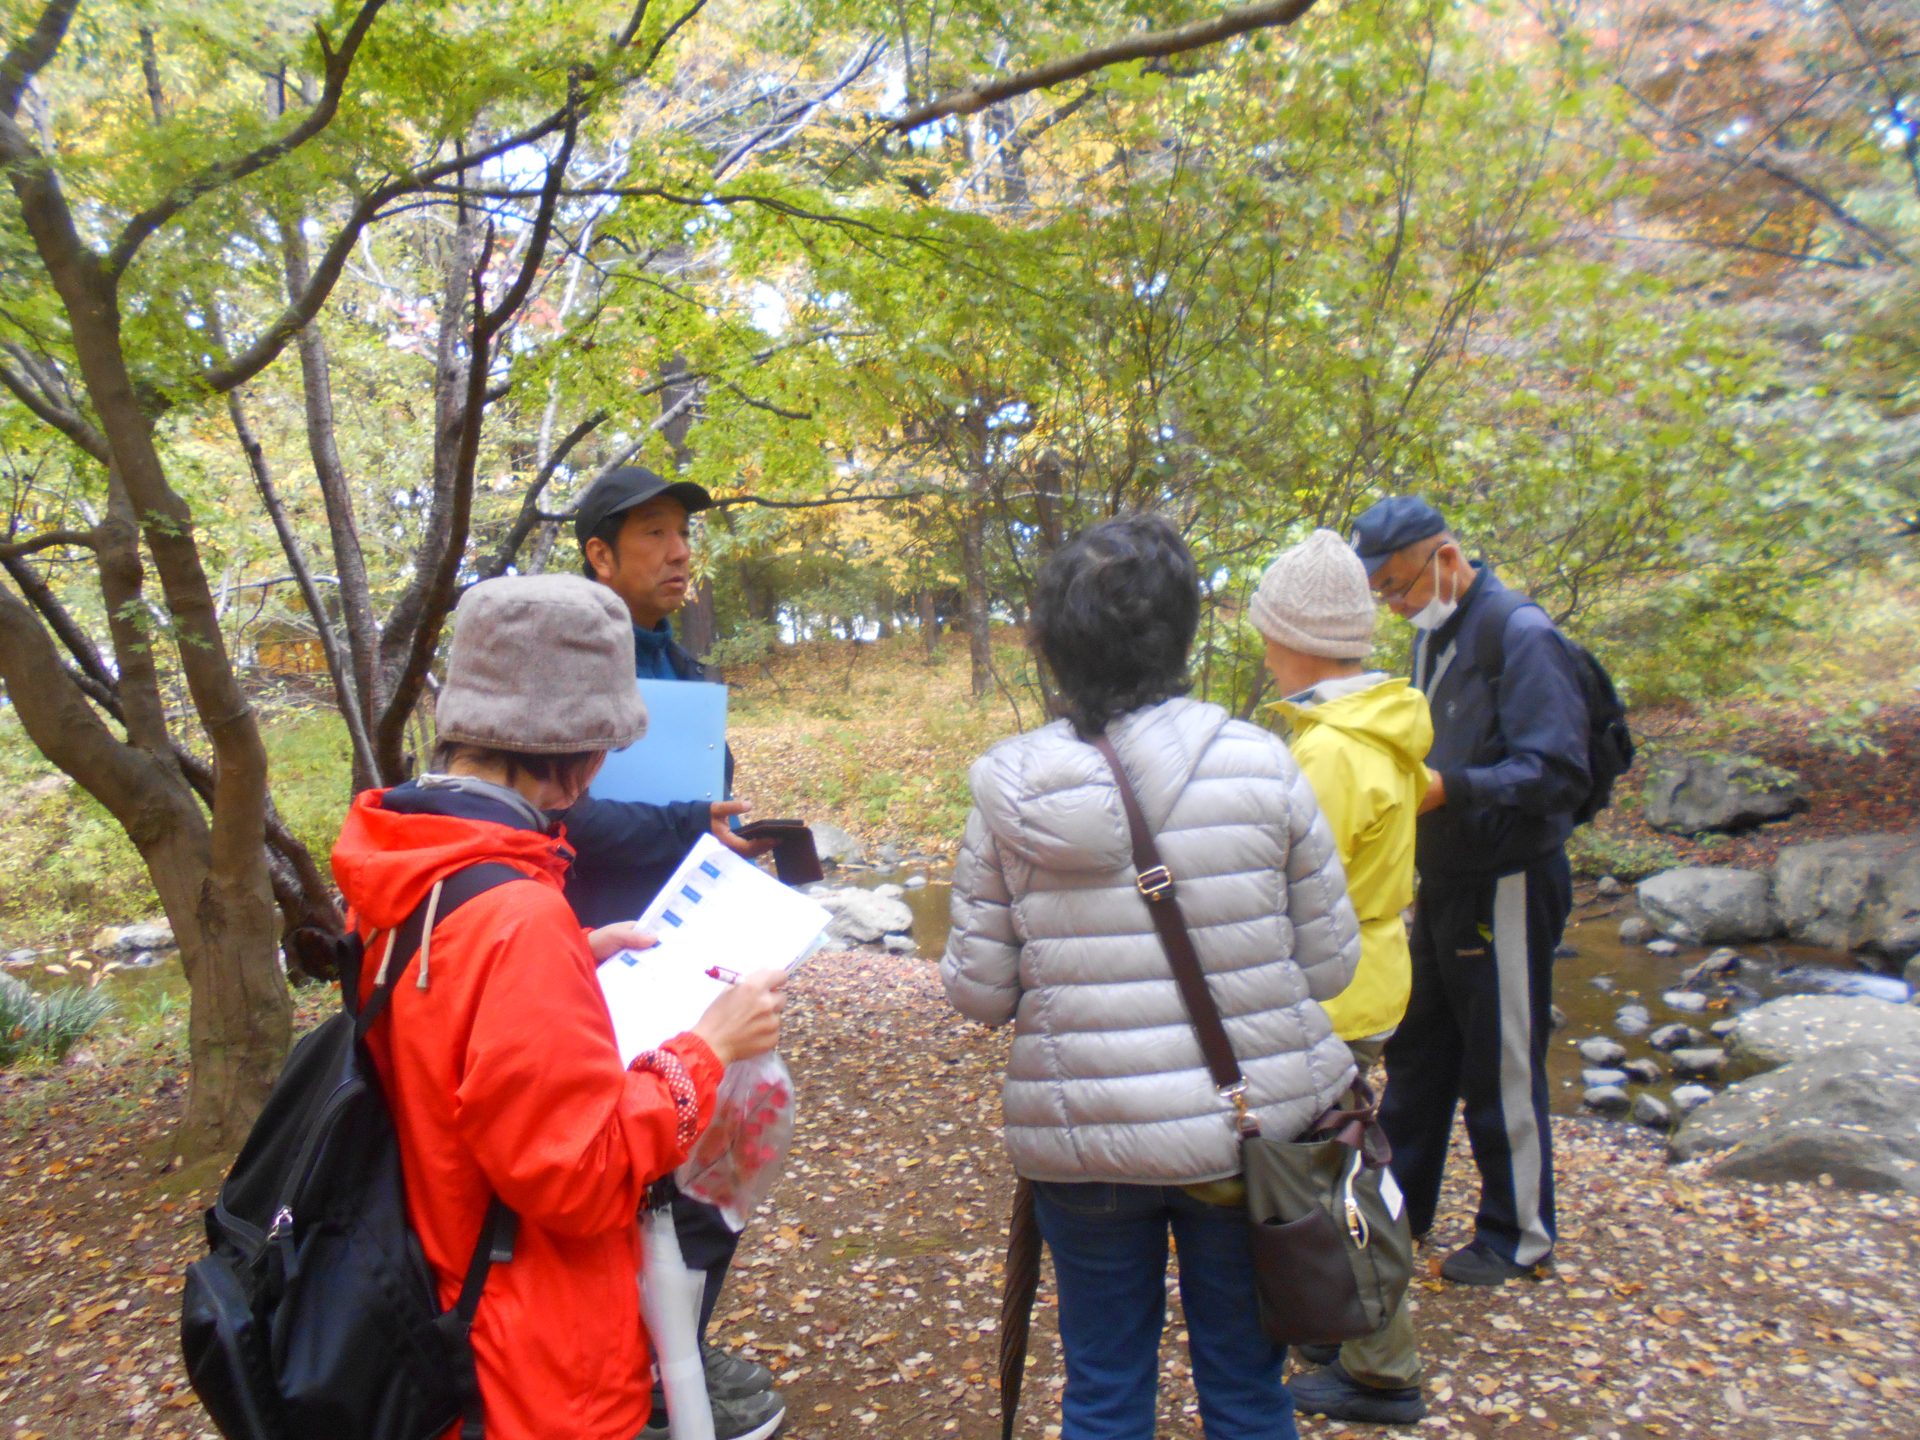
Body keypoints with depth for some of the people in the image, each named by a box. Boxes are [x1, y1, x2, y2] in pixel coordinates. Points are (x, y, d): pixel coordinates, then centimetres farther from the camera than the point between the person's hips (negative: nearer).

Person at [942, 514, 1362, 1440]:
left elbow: (977, 991, -5)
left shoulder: (1009, 789, -10)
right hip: (1250, 1125, 0)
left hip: (1083, 1144, 0)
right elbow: (1330, 961, -4)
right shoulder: (1261, 766, -11)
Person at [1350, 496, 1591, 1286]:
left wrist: (1448, 788, -31)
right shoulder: (1433, 634, 10)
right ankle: (1397, 1204, 35)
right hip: (1443, 882, 9)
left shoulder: (1519, 633, -17)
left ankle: (1518, 1234, 25)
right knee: (1415, 1051, 18)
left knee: (1502, 1066, 6)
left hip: (1505, 888, -9)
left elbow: (1558, 772, -23)